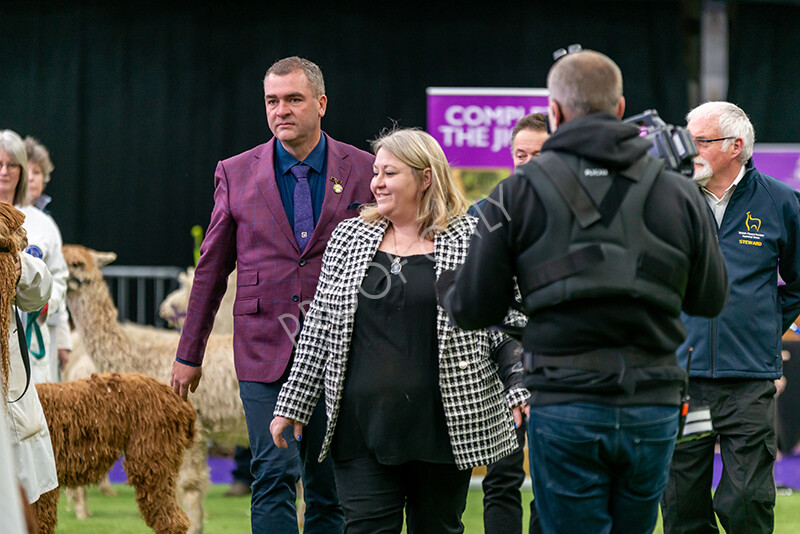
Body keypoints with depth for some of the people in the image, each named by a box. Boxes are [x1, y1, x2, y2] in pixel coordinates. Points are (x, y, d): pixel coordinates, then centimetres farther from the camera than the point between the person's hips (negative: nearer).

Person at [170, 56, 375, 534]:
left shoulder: (363, 171, 3)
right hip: (265, 349, 0)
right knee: (274, 477, -10)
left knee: (330, 488, 6)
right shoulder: (236, 174, 5)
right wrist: (189, 354, 12)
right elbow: (211, 268, 11)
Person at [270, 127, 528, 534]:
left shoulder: (472, 240, 2)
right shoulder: (348, 239, 10)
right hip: (362, 429, 2)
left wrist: (522, 391, -12)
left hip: (443, 433, -2)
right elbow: (318, 329, 13)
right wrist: (293, 404, 11)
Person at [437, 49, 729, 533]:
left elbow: (475, 310, 0)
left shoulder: (519, 193, -2)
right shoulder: (679, 193, 5)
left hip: (566, 408, -2)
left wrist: (447, 288, 22)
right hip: (653, 411, 2)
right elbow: (712, 299, 13)